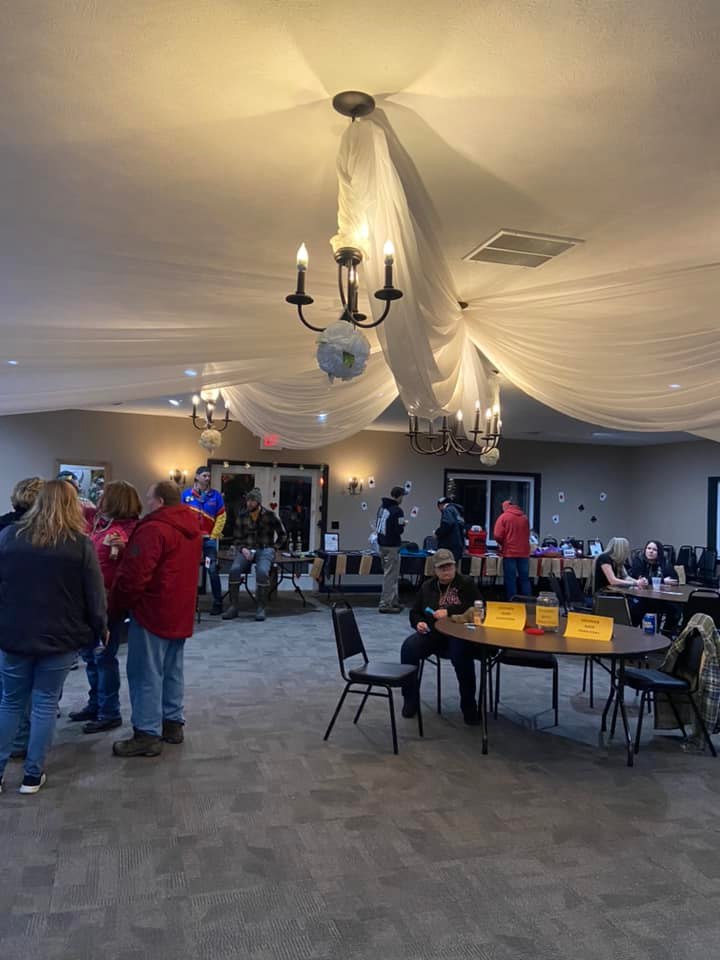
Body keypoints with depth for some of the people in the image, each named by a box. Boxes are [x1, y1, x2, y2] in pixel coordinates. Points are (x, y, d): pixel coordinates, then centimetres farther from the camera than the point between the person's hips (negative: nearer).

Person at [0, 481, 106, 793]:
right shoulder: (80, 544, -8)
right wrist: (101, 630, 8)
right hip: (60, 637, -2)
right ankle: (33, 775, 16)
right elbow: (94, 595, -5)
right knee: (45, 703, 10)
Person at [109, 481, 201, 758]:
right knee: (172, 671, 16)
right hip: (180, 612, 9)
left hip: (152, 612, -9)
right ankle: (173, 723, 24)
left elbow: (133, 577, -21)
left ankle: (148, 735, 3)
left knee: (146, 674, -1)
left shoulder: (153, 529, -19)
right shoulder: (191, 527, 10)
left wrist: (114, 609, -8)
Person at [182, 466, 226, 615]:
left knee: (212, 571, -3)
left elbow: (221, 517, 2)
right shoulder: (186, 494, 1)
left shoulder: (216, 495, 1)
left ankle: (217, 603, 3)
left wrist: (214, 535, -3)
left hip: (209, 539, -1)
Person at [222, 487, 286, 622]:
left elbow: (282, 534, 11)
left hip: (265, 549, -2)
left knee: (262, 571, -34)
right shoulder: (242, 516, 7)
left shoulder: (269, 515, 0)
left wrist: (273, 548, 2)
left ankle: (260, 608, -21)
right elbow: (237, 538, 11)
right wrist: (243, 549, -7)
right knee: (234, 569, -29)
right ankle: (233, 607, -19)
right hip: (246, 549, 2)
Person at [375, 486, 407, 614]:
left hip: (382, 544, 9)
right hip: (392, 546, -9)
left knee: (390, 574, 18)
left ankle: (394, 600, 27)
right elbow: (399, 530, -19)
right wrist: (403, 524, 1)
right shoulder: (397, 510, -17)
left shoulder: (382, 507, 9)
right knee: (390, 576, -3)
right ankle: (385, 604, -1)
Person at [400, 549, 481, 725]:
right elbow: (415, 612, 23)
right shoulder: (427, 586, 17)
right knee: (409, 647, -25)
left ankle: (469, 706, -17)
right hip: (431, 633, 4)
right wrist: (418, 623, -2)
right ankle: (410, 700, -9)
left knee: (461, 653, -37)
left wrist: (449, 611, -15)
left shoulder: (467, 583, 5)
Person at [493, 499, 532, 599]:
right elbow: (527, 535, 17)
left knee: (510, 580, 2)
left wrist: (502, 544, 9)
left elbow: (498, 535, -9)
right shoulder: (525, 518, 11)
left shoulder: (503, 517, -2)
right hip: (524, 552, 4)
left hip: (509, 552, -4)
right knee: (524, 579, 10)